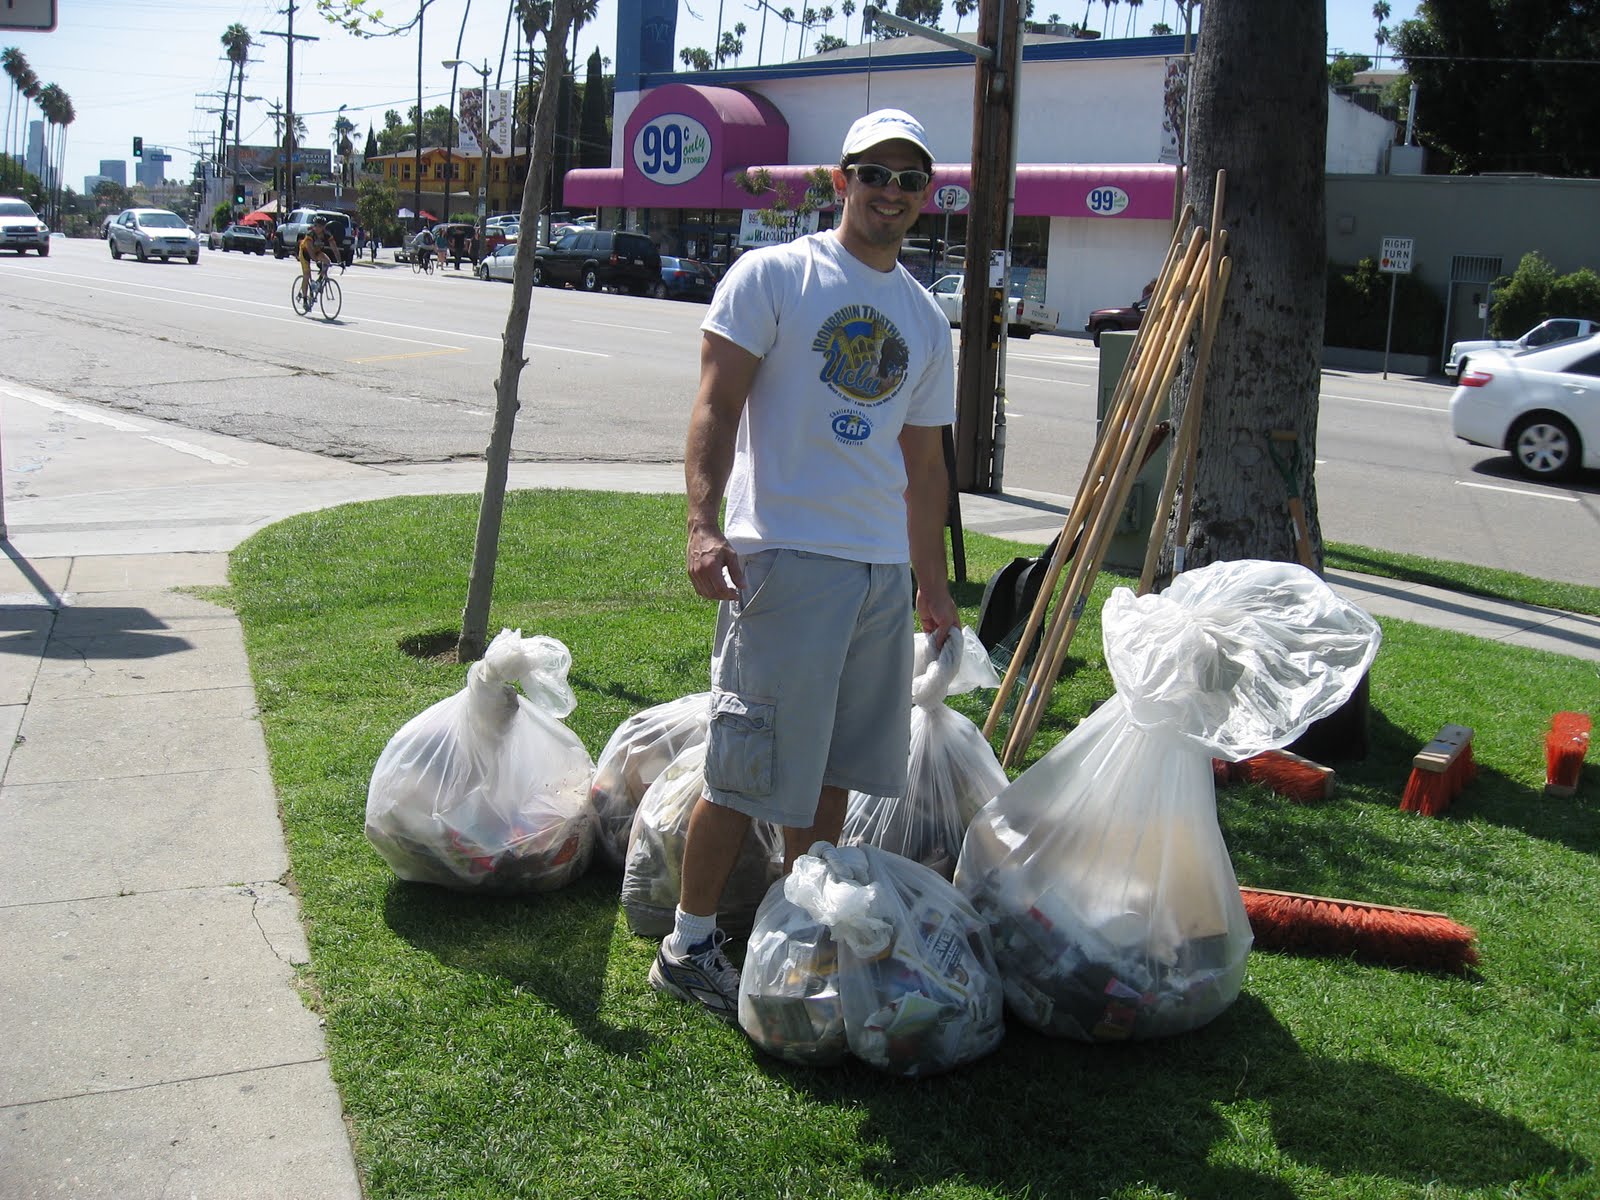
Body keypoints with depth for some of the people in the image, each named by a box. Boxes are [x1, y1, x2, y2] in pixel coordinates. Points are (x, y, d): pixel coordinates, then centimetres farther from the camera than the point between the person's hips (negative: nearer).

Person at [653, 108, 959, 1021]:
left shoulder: (927, 319, 17)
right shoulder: (771, 277, 0)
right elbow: (716, 408, -6)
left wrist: (935, 585, 21)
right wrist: (704, 524, -19)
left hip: (884, 569, 6)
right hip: (784, 555, -6)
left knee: (834, 763, 12)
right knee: (748, 767, -4)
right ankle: (689, 945, 11)